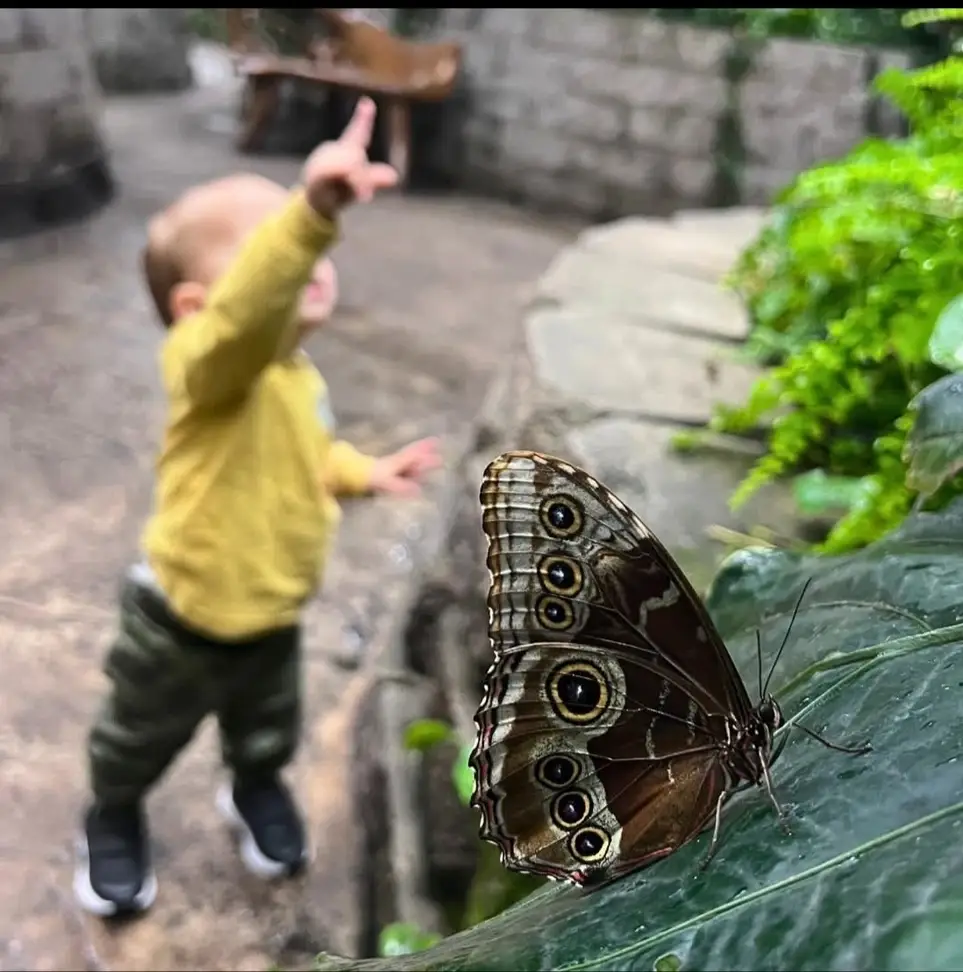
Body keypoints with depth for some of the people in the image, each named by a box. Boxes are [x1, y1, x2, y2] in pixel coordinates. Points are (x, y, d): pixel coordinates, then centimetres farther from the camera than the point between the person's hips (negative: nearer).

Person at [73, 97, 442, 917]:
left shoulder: (295, 374, -4)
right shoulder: (209, 362, -32)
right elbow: (251, 306, -56)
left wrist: (366, 471, -1)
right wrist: (315, 211, -71)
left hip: (272, 618, 6)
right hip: (184, 618, -6)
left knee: (268, 735, 30)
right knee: (140, 740, 23)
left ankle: (256, 792, 61)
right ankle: (115, 817, 54)